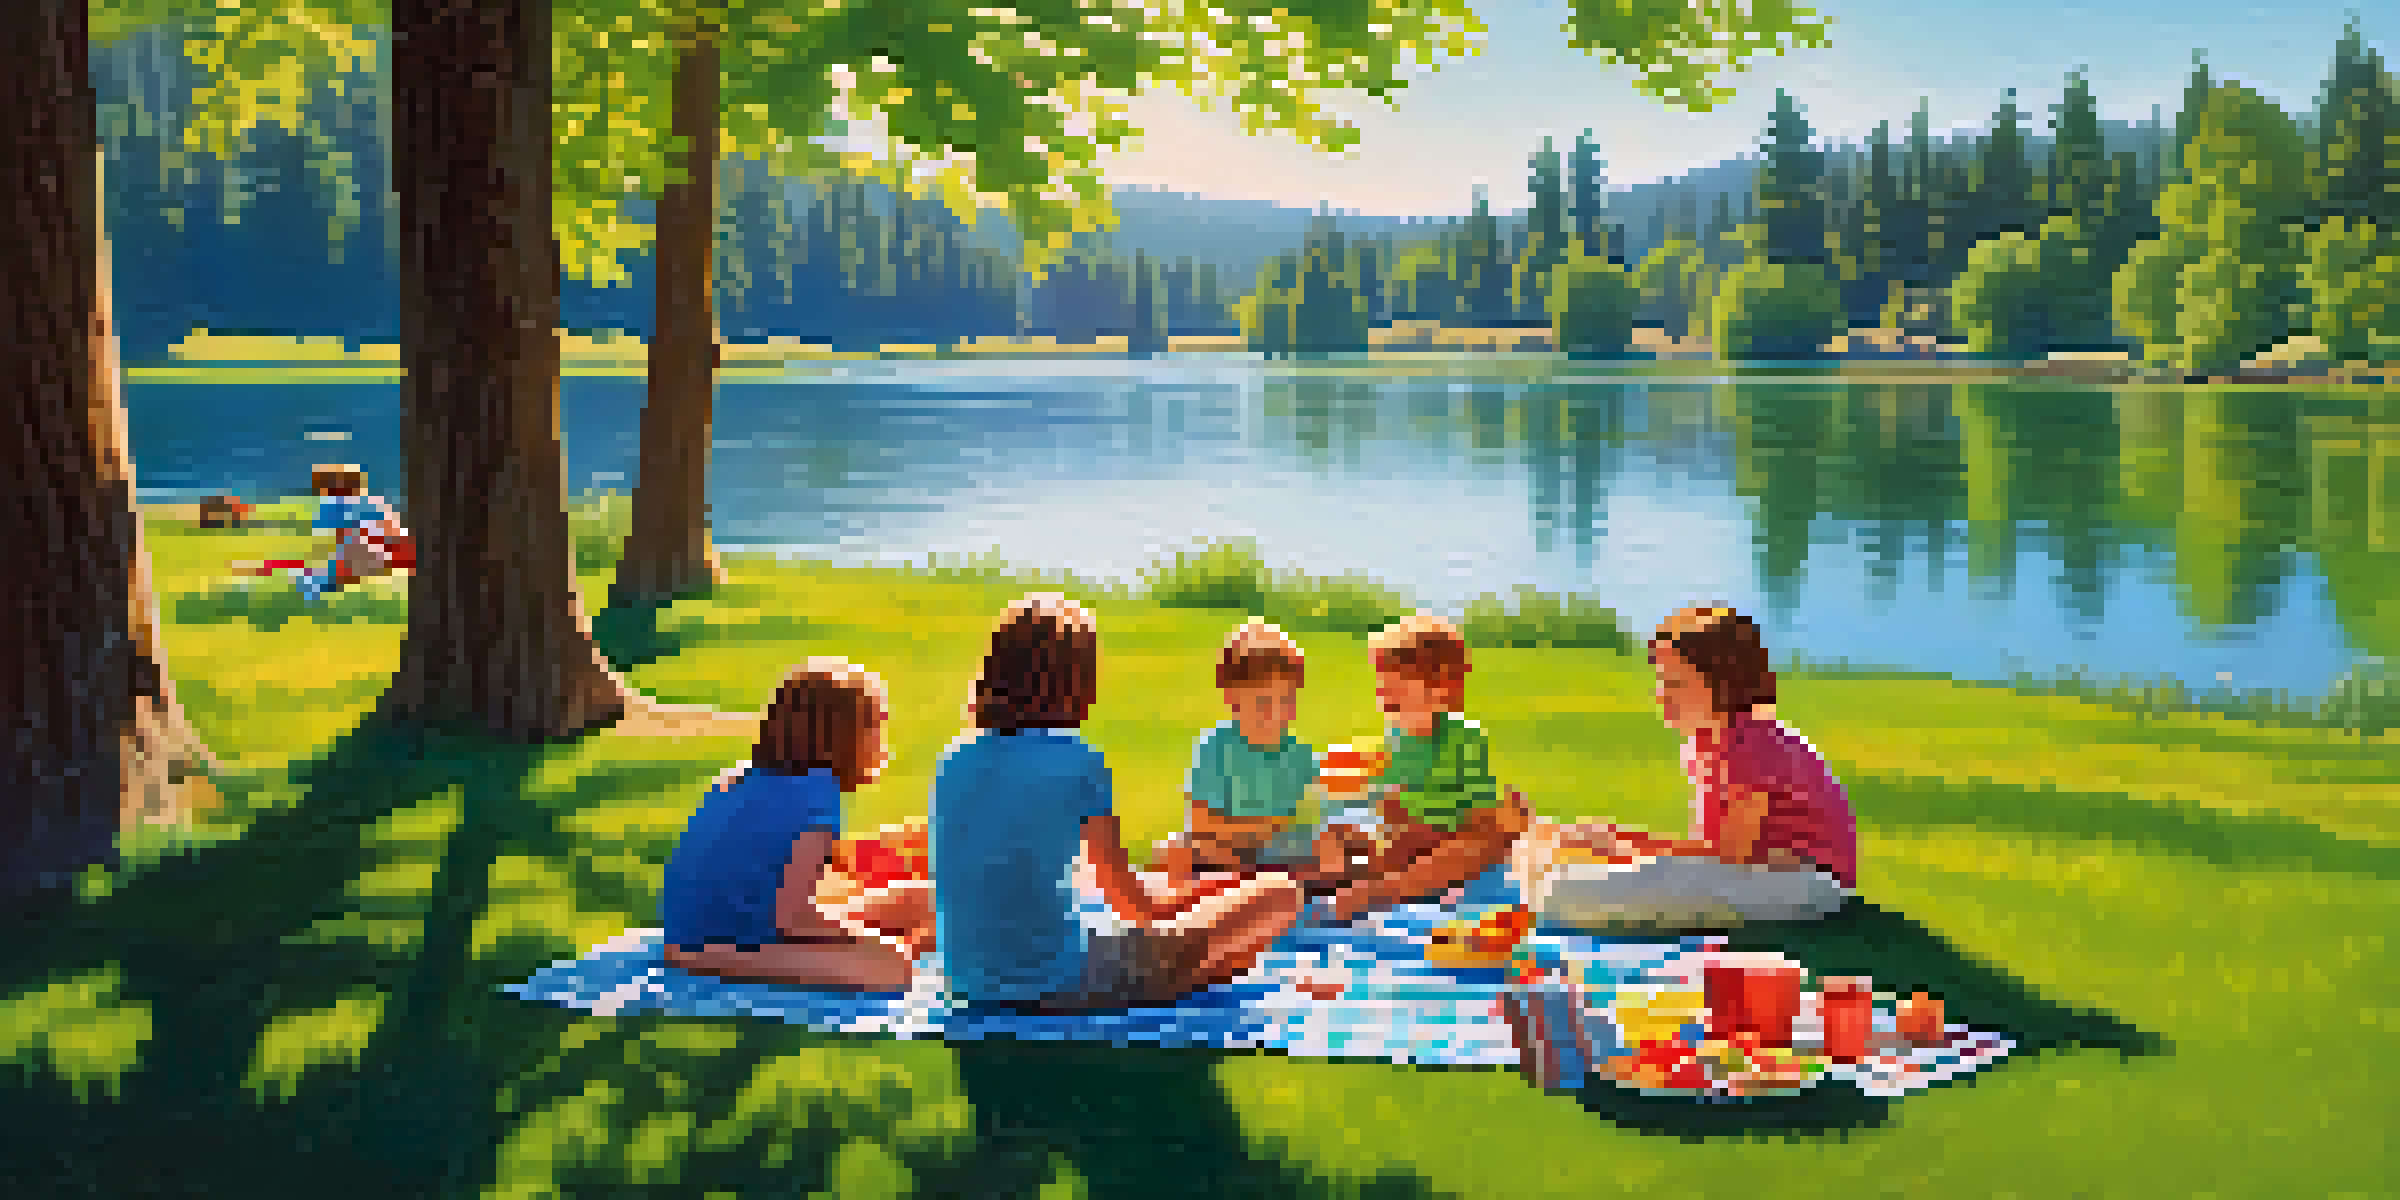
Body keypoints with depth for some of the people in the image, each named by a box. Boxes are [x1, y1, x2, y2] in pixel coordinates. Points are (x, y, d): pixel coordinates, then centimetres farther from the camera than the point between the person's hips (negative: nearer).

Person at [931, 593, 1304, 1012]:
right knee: (1280, 894, -3)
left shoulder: (952, 761, 4)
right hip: (1059, 988, -8)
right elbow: (1129, 898, -4)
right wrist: (1163, 908, 19)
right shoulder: (1077, 762, -14)